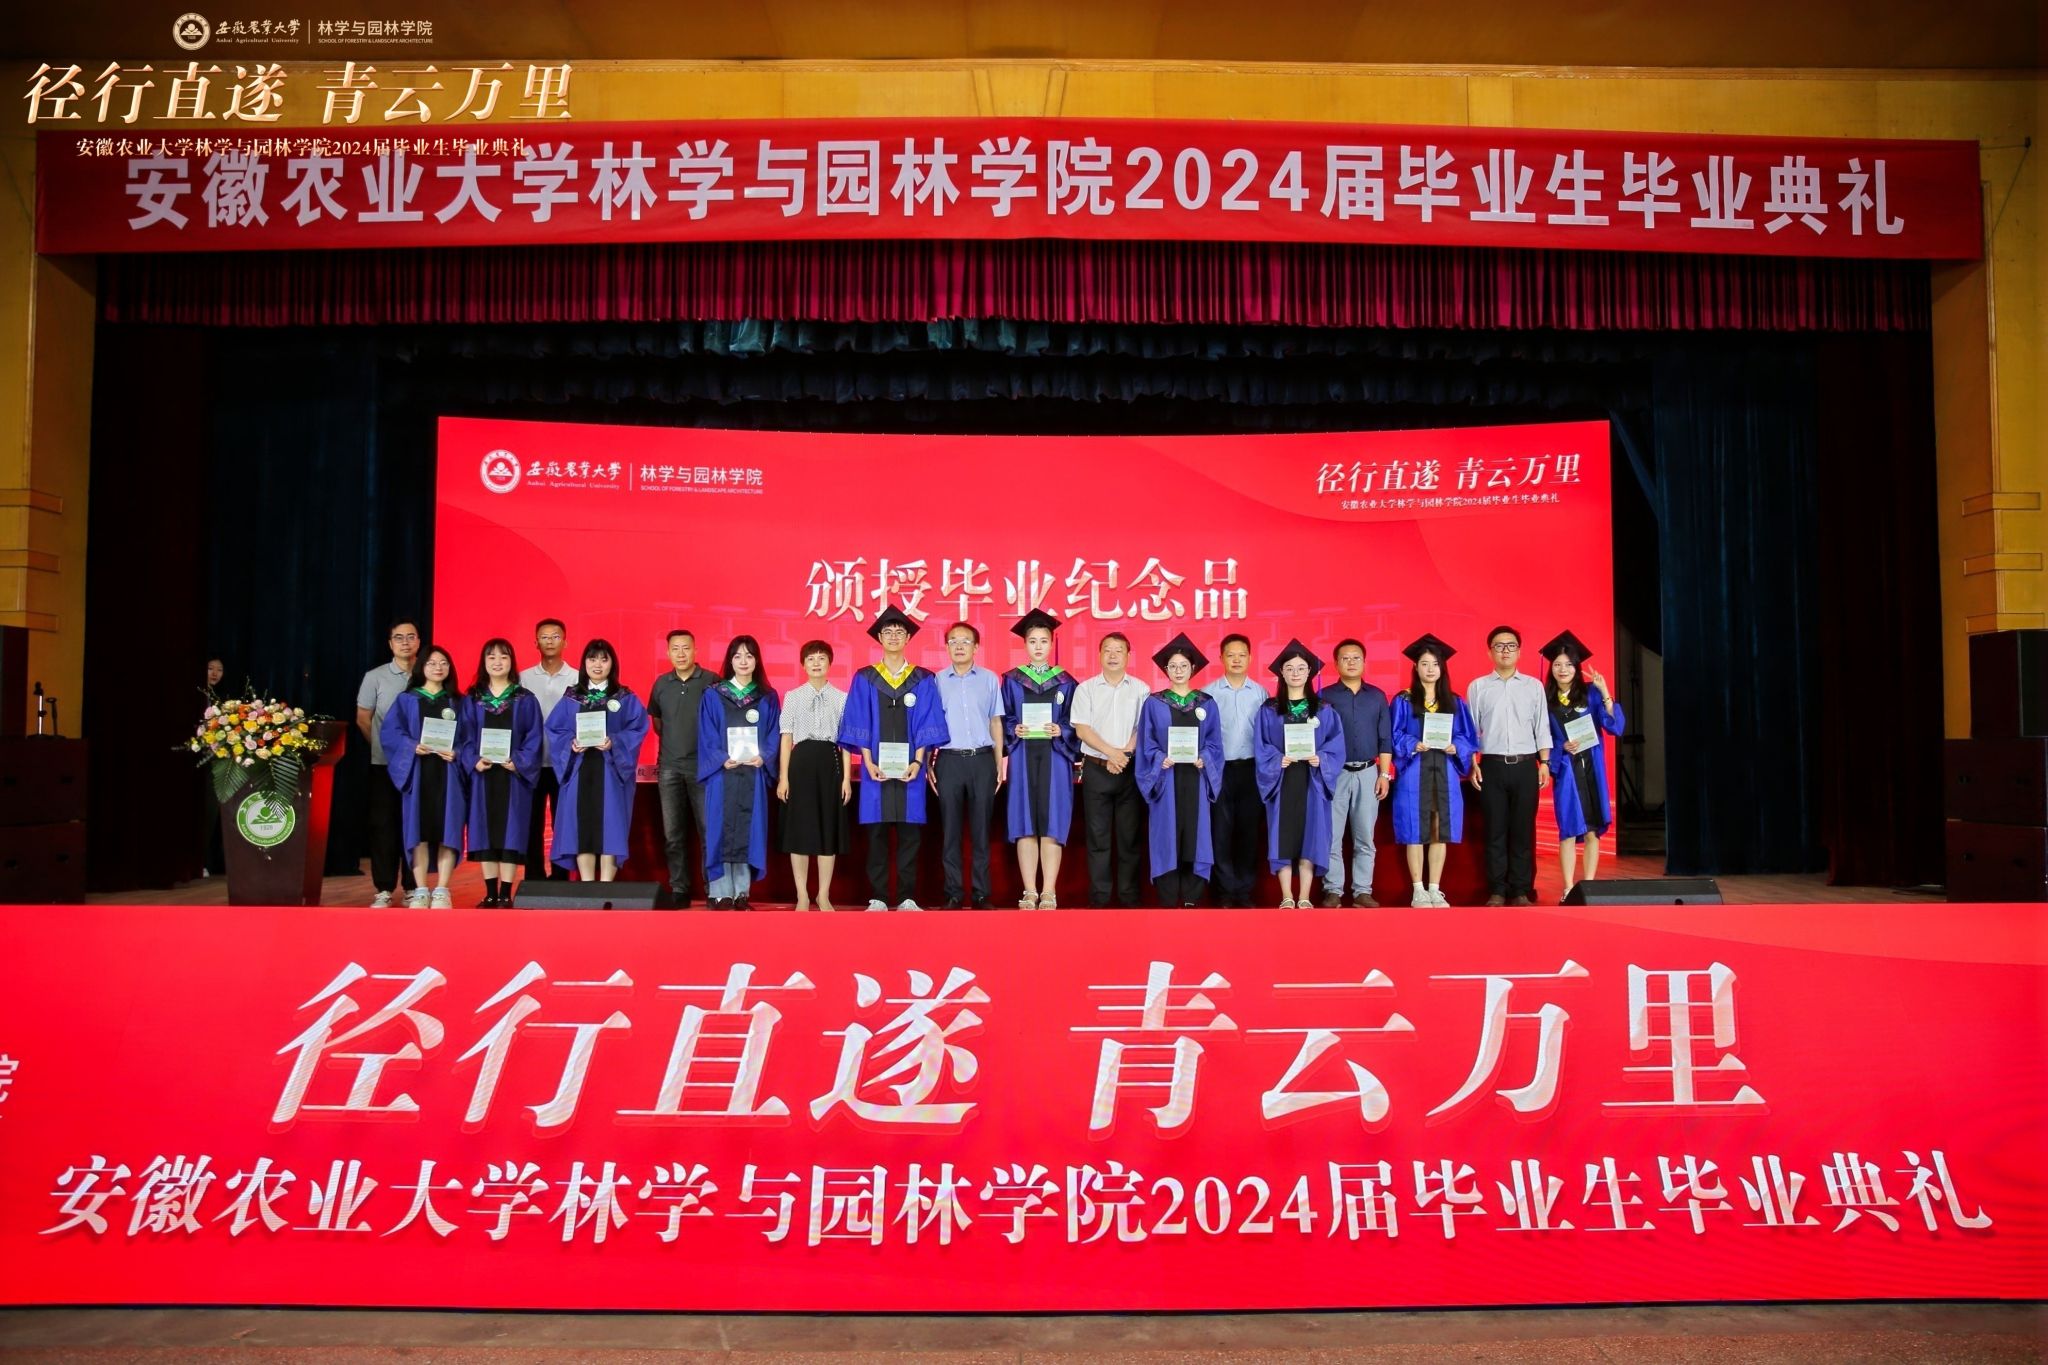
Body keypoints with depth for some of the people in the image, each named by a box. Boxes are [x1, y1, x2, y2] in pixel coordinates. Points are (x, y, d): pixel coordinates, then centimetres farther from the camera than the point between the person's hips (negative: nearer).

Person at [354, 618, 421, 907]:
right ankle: (384, 889, 7)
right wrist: (385, 746, 7)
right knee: (383, 824, 1)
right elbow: (362, 720, 7)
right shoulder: (375, 677, 3)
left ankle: (412, 886, 10)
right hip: (384, 763, 0)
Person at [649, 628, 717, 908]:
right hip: (669, 768, 4)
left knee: (708, 830, -2)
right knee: (673, 833, 7)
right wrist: (674, 741, 11)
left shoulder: (710, 681, -3)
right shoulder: (661, 684, 9)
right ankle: (678, 889, 14)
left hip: (702, 766, -4)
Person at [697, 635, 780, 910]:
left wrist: (762, 758, -12)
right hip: (722, 772, -1)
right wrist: (722, 760, -15)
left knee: (749, 831, 1)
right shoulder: (713, 696, 4)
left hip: (754, 773, 2)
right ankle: (721, 893, 1)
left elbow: (773, 737, 6)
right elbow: (707, 737, 0)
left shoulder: (768, 698, 9)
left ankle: (742, 892, 8)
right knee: (721, 830, -3)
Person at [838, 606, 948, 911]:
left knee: (909, 834, 1)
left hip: (910, 768, 0)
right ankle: (877, 898, 6)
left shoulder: (923, 680, 7)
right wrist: (868, 762, -10)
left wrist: (917, 761, -10)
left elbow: (927, 724, 2)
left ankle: (907, 898, 6)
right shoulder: (864, 679, 7)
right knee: (876, 834, 1)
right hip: (876, 767, 0)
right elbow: (858, 724, 2)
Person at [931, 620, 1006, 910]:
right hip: (949, 760, 0)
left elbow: (995, 723, 9)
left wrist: (1000, 764, 5)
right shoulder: (937, 681, 6)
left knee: (980, 829, 3)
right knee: (950, 829, 2)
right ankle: (953, 894, 8)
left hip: (982, 759, 0)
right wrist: (927, 764, 1)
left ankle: (981, 894, 8)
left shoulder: (990, 679, 7)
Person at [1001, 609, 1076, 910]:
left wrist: (1060, 731, -12)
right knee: (1025, 824, -2)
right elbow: (1003, 720, 8)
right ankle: (1029, 892, 3)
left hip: (1054, 757, -1)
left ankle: (1049, 893, -1)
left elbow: (1074, 724, 7)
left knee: (1051, 823, -4)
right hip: (1023, 757, 1)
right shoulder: (1012, 680, 8)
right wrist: (1014, 730, -11)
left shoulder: (1065, 681, 7)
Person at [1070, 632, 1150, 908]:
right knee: (1098, 834, 2)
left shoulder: (1140, 689, 5)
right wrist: (1112, 753, -12)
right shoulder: (1086, 689, 5)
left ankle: (1128, 894, 10)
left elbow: (1143, 729, 0)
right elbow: (1081, 730, -3)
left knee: (1130, 834, 3)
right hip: (1096, 769, 0)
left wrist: (1124, 755, -12)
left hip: (1130, 770, 0)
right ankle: (1099, 895, 8)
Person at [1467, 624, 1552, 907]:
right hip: (1492, 766, 0)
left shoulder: (1534, 686, 8)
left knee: (1524, 830, 3)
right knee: (1495, 830, 2)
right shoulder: (1477, 687, 6)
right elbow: (1471, 730, 5)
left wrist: (1545, 762, 0)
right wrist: (1472, 764, -2)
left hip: (1525, 766, 1)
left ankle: (1521, 891, 10)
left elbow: (1541, 727, 7)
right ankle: (1497, 891, 9)